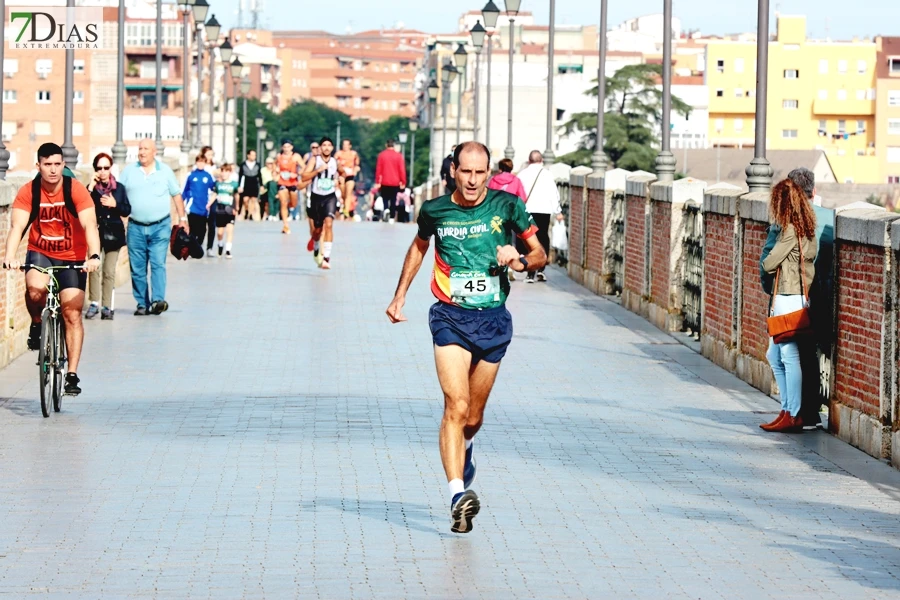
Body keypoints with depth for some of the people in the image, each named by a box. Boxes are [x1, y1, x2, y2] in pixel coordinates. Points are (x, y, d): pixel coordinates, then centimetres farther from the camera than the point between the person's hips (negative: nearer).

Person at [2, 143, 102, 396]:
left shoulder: (76, 190, -16)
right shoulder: (27, 192, -13)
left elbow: (89, 225, -25)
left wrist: (94, 256, -43)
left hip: (72, 258, 0)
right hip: (40, 253, 1)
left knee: (72, 313, -7)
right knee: (35, 289, -31)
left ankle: (72, 374, -2)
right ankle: (36, 325, 1)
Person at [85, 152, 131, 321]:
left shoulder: (119, 188, 8)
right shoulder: (92, 188, 1)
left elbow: (127, 211, 8)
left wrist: (115, 204, -10)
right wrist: (91, 188, -17)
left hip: (113, 235, 2)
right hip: (96, 232, -2)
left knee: (109, 272, 2)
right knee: (94, 268, -16)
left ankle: (107, 307, 7)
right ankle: (94, 303, -9)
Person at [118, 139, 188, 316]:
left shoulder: (165, 171, 7)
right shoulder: (129, 171, 8)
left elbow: (176, 194, 13)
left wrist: (182, 218, 9)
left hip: (160, 227, -2)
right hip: (136, 227, 2)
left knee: (158, 264, -13)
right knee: (137, 268, 1)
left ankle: (158, 300, -21)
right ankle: (142, 304, 7)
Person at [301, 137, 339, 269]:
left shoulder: (335, 162, 4)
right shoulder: (314, 161, -6)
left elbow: (339, 173, 28)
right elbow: (304, 178, -18)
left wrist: (337, 181, 12)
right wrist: (318, 170, -27)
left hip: (330, 197, 0)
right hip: (316, 197, 0)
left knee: (328, 224, -23)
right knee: (317, 230, 11)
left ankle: (326, 257, -24)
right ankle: (315, 249, 46)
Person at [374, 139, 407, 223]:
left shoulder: (382, 155, -3)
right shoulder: (399, 155, -4)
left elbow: (378, 169, -3)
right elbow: (402, 170, -5)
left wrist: (377, 182, 2)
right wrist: (403, 182, 0)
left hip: (384, 182, 0)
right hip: (395, 182, 0)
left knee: (385, 198, 14)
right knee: (393, 200, 8)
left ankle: (386, 209, -15)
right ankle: (392, 218, 5)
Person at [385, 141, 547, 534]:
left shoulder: (507, 206, -3)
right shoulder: (435, 211, 0)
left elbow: (540, 255, 7)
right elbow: (419, 246, 22)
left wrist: (519, 261, -15)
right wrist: (400, 295, 22)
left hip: (493, 320, 1)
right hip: (450, 317, -1)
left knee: (473, 417, 12)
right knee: (455, 407, -19)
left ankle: (462, 454, 47)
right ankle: (458, 496, -27)